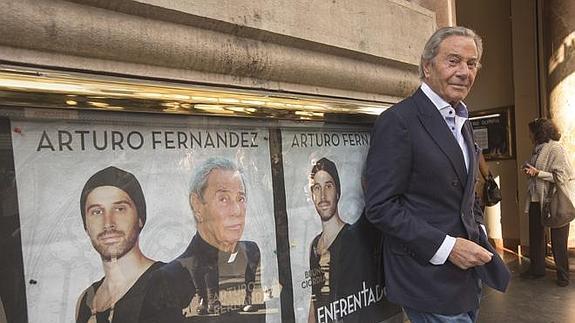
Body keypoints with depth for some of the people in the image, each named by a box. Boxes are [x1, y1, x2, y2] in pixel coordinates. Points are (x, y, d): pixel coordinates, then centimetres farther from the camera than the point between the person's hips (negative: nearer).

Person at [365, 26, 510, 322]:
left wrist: (479, 229, 7)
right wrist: (446, 247, -21)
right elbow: (381, 207, -21)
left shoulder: (462, 122, 11)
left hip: (467, 270, 9)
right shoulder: (397, 121, -18)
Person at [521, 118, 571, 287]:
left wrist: (537, 173, -19)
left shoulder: (555, 149, -13)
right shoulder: (537, 149, 10)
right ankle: (536, 269, 28)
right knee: (535, 236, 14)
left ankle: (563, 274, 21)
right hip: (536, 200, 8)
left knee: (558, 241, 6)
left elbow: (561, 176, -19)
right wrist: (529, 171, 1)